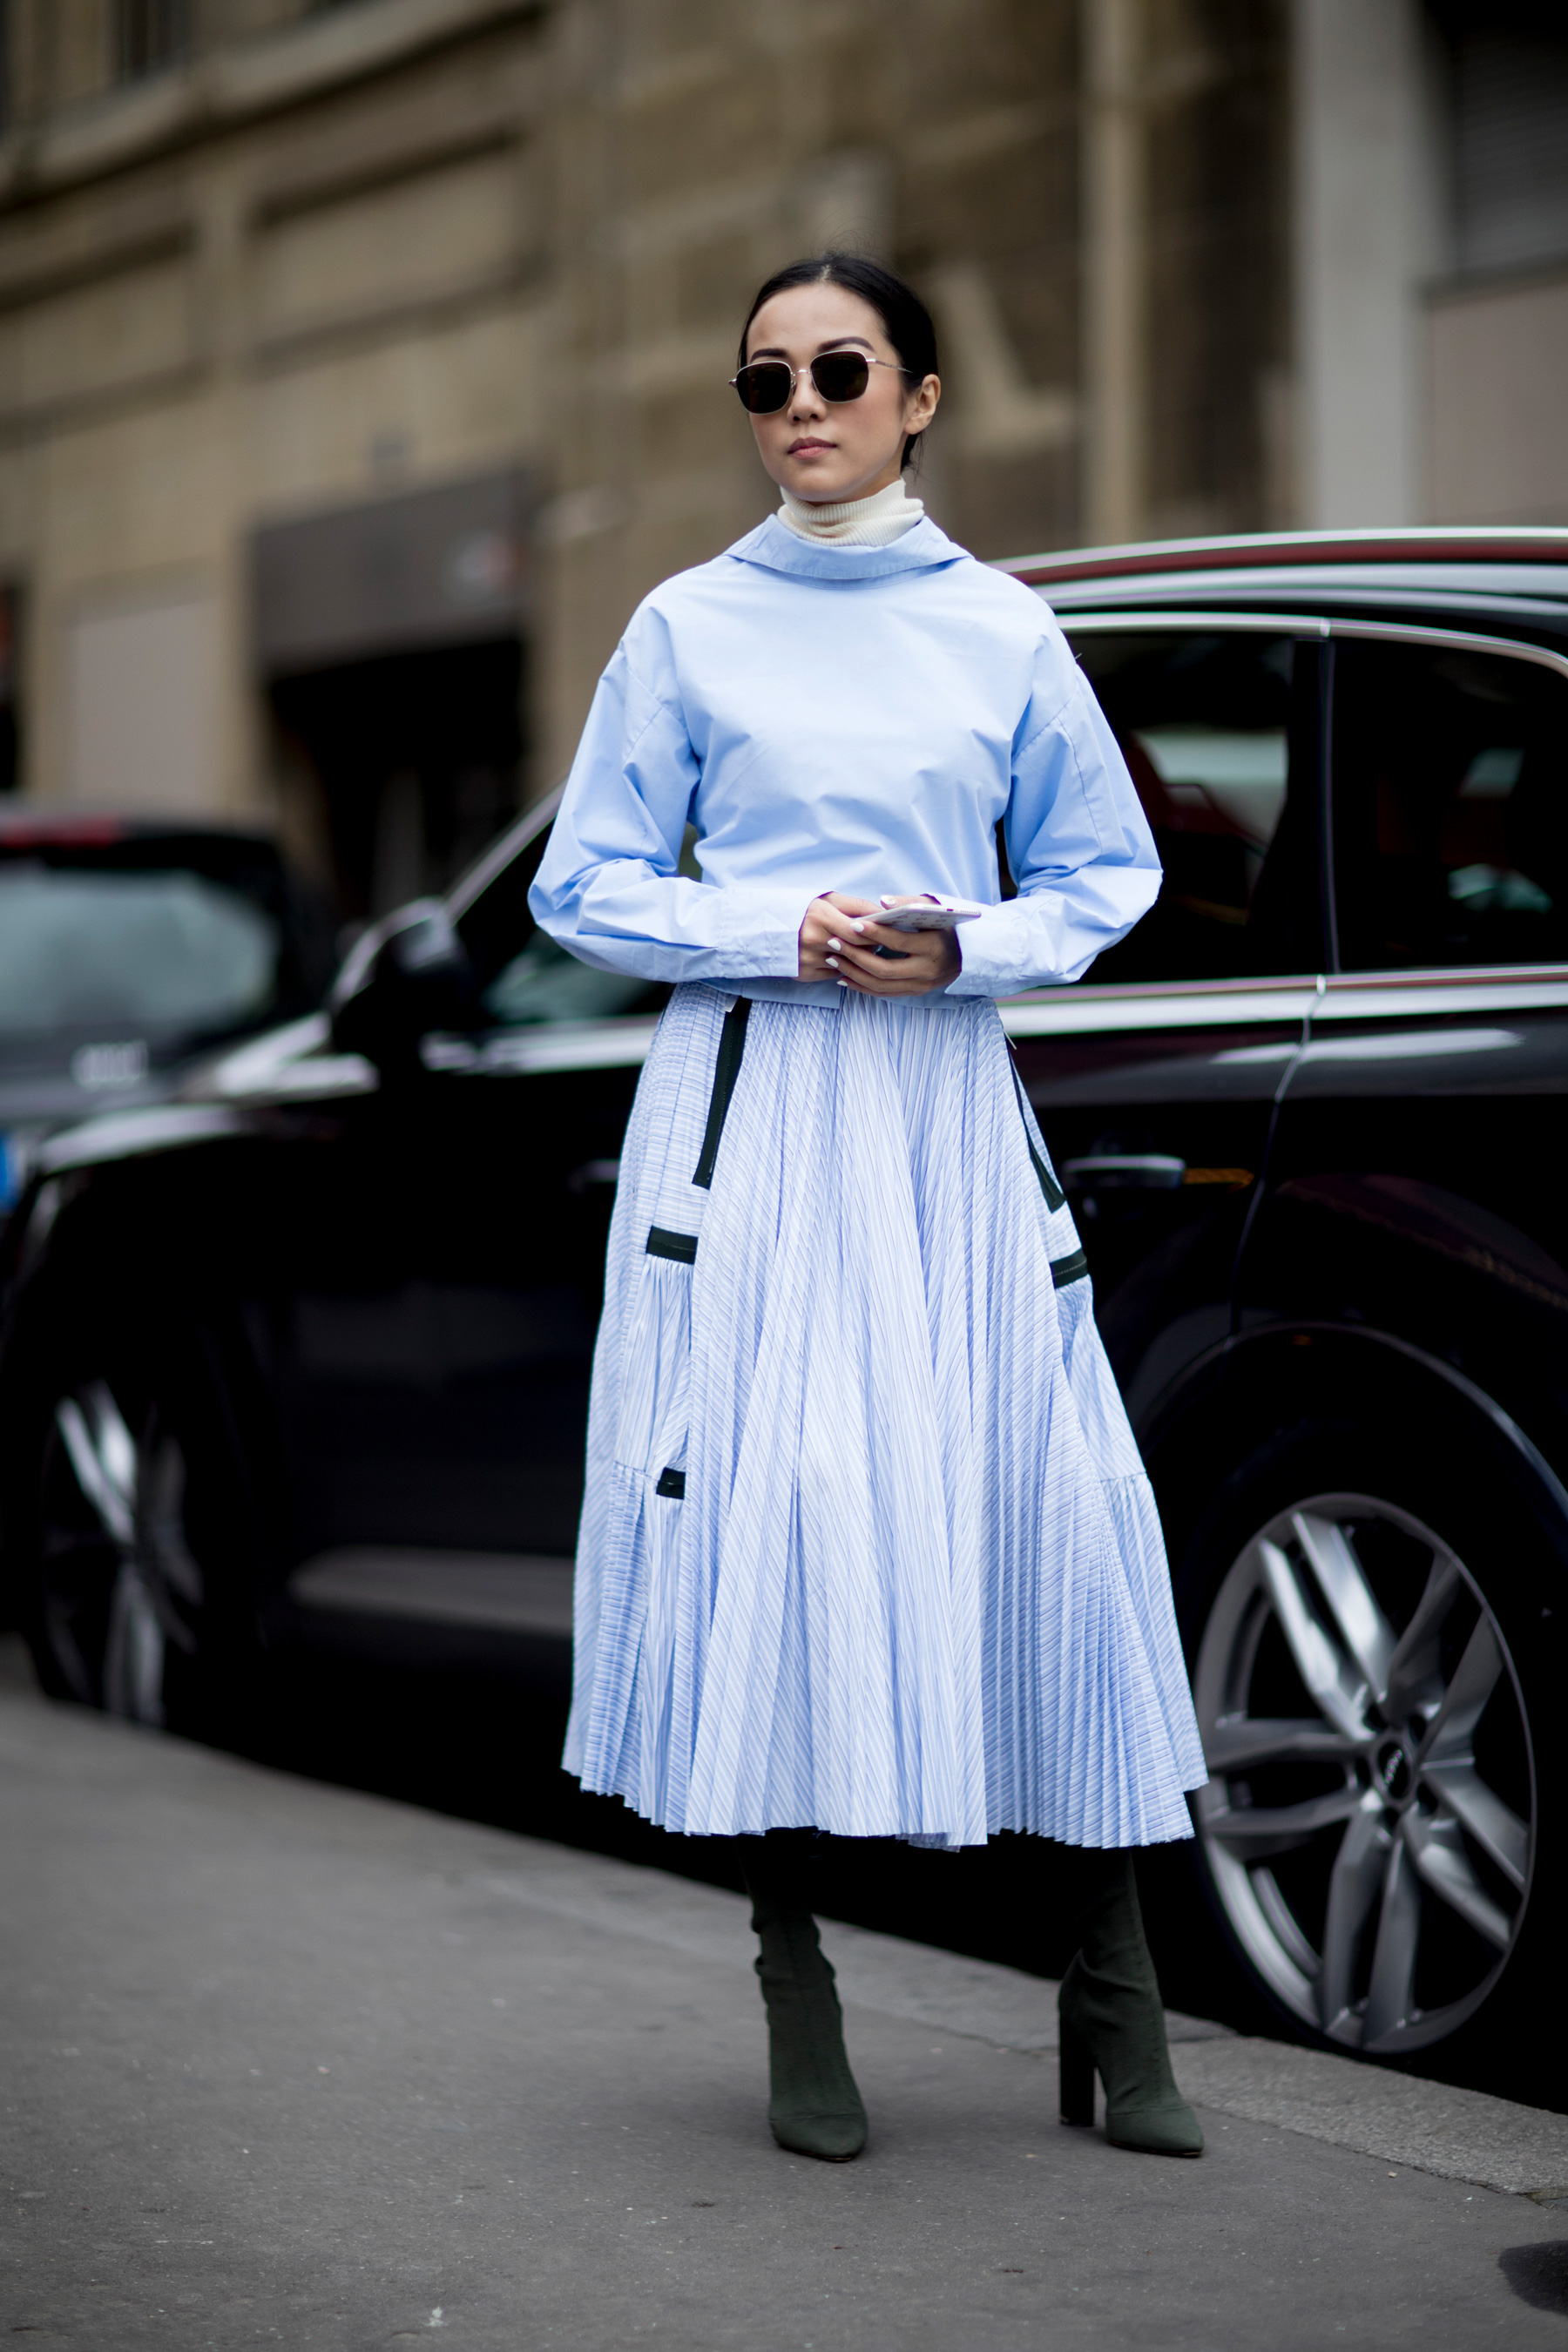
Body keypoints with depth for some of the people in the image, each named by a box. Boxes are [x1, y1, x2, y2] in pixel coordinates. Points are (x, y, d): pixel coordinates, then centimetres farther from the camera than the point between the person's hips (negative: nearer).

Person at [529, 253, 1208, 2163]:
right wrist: (779, 931, -9)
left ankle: (1116, 2011, 6)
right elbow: (586, 888, 6)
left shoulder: (1002, 629, 9)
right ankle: (800, 2019, 6)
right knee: (764, 1533, -5)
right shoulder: (688, 628, 6)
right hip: (749, 1116, -1)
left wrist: (964, 946, -5)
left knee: (1046, 1524, -3)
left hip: (950, 1112, 1)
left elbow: (1108, 875, 14)